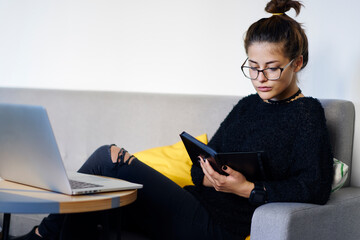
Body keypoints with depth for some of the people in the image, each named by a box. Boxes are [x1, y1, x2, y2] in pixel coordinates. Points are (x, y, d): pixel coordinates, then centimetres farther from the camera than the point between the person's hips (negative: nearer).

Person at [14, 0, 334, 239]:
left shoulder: (307, 113, -2)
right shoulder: (247, 106, 19)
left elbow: (316, 188, -14)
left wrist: (247, 189, -20)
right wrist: (211, 177, -6)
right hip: (194, 205, 8)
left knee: (109, 157, -14)